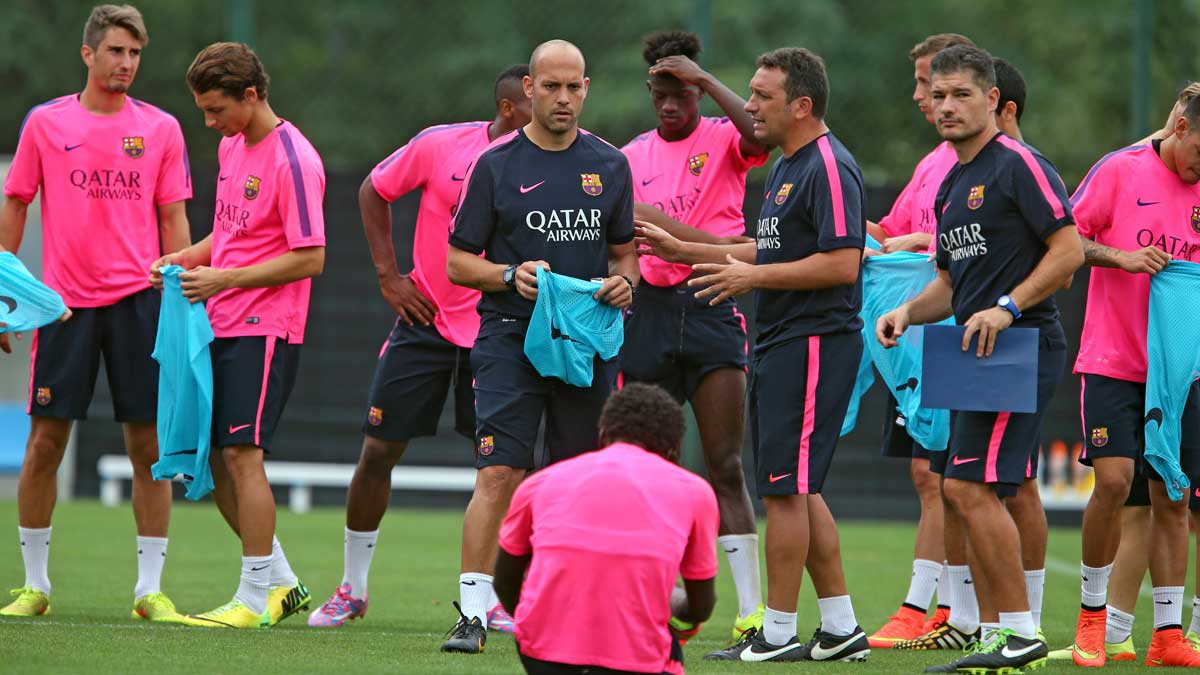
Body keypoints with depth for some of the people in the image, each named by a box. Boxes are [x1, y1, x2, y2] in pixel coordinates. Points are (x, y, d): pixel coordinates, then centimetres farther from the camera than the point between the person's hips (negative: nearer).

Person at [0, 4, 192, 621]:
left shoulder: (161, 129, 6)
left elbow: (173, 223, 8)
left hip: (138, 300, 0)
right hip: (64, 302, 0)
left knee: (148, 446, -2)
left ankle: (150, 589, 4)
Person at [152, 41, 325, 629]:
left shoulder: (292, 160, -15)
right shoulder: (232, 147, 13)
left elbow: (309, 257, -17)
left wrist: (223, 278, -18)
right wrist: (184, 259, 7)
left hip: (265, 327, -9)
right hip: (221, 324, 9)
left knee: (241, 452, -12)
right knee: (215, 457, 8)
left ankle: (258, 596, -4)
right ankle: (280, 580, 20)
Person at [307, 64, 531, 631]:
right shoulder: (441, 145, -8)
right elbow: (373, 191, 6)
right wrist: (388, 275, 1)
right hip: (426, 320, -1)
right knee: (378, 451, 1)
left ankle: (492, 599, 9)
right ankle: (352, 588, 16)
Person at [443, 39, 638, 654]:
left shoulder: (609, 165, 11)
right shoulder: (497, 164, 2)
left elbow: (624, 251, 19)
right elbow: (458, 261, 4)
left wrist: (623, 283, -3)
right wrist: (512, 275, -14)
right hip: (510, 337, -3)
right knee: (499, 474, -14)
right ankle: (473, 614, -14)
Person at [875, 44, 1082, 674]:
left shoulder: (1018, 164, -9)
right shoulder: (950, 184, 19)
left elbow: (1069, 250, -15)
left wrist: (1006, 308, -22)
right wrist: (907, 312, 7)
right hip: (975, 355, 10)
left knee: (969, 486, -15)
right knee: (965, 493, 8)